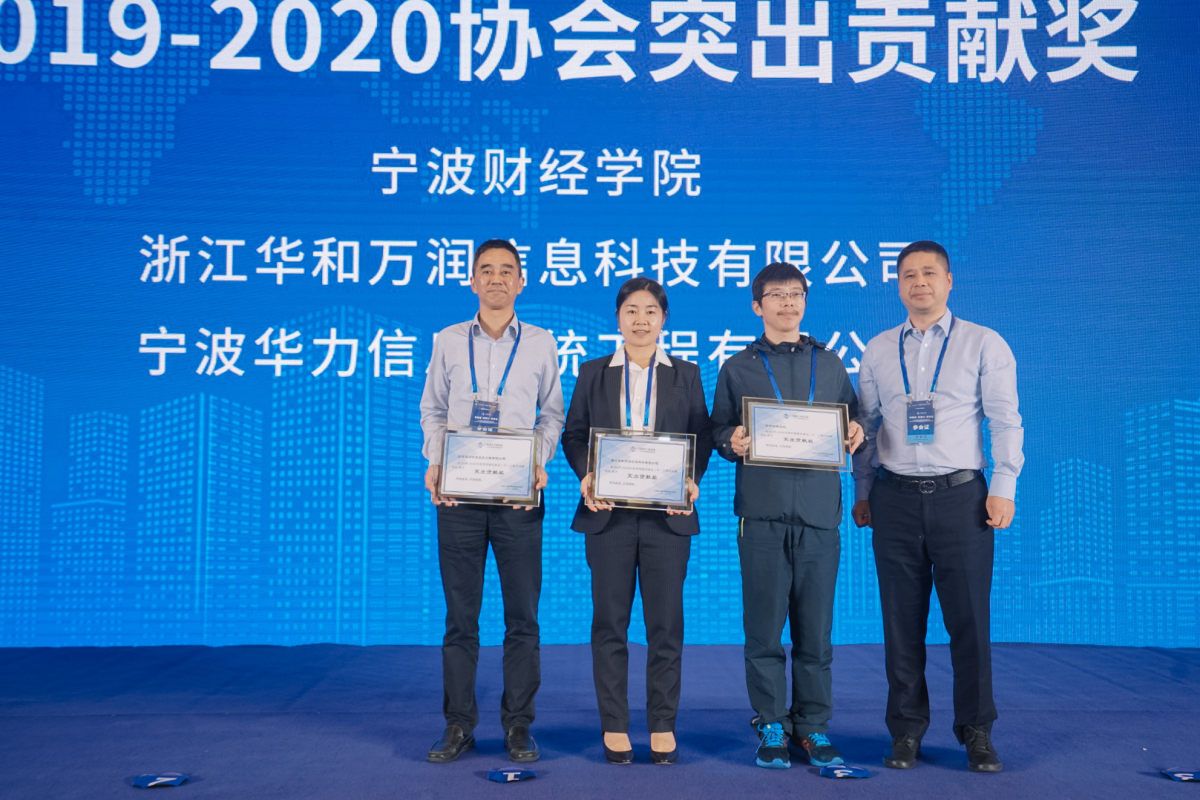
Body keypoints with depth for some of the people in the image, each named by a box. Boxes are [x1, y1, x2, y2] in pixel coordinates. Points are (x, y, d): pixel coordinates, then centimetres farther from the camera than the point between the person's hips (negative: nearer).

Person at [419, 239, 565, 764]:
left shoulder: (540, 344, 7)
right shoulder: (448, 342, 9)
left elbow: (552, 413, 9)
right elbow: (431, 410, 11)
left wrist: (540, 462, -7)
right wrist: (434, 463, -4)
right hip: (458, 493, 1)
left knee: (522, 613, 2)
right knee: (460, 613, 5)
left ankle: (518, 725, 13)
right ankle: (458, 725, 14)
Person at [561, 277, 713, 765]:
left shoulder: (686, 375, 10)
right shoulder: (593, 373, 10)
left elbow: (702, 437, 7)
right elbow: (574, 434, 7)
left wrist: (691, 480, -10)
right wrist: (586, 475, -10)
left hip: (667, 512, 0)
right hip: (608, 512, 0)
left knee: (666, 623, 3)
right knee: (610, 622, 5)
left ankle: (663, 727, 15)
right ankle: (614, 726, 15)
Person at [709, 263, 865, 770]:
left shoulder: (830, 365, 15)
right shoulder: (737, 368, 10)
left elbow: (854, 422, 16)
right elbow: (719, 431, 8)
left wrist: (855, 435, -6)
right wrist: (732, 442, -13)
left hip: (818, 508, 1)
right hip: (761, 510, -1)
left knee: (816, 628, 4)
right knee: (764, 626, 1)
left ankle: (813, 726, 16)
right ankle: (771, 726, 13)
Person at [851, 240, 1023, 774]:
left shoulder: (984, 344, 3)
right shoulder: (878, 350, 10)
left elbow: (1005, 420, 0)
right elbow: (866, 424, 12)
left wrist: (1004, 488, -7)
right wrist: (861, 491, 9)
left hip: (961, 495, -2)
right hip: (896, 498, 2)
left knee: (969, 619, 1)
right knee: (901, 621, 6)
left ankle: (977, 733, 15)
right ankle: (906, 731, 17)